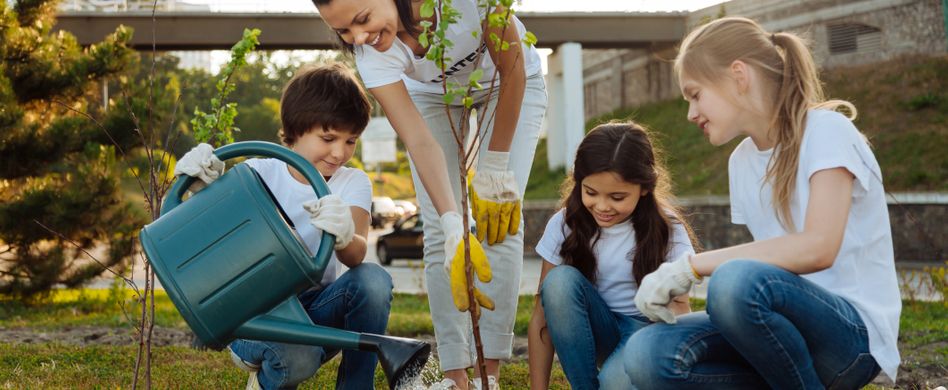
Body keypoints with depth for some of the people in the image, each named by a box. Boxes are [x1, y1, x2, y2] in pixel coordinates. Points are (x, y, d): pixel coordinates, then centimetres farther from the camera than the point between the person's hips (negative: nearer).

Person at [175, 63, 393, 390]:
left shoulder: (353, 183, -2)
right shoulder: (259, 174, -7)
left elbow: (356, 256, -21)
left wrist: (345, 237, -46)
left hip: (314, 311, 3)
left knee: (373, 279, -28)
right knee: (298, 356, -36)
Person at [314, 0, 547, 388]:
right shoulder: (371, 54, -33)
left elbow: (513, 68, -27)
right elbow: (420, 143, -37)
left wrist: (496, 167, -24)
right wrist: (452, 222, -49)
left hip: (508, 85, -2)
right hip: (429, 95, 2)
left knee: (500, 219, -15)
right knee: (440, 232, -11)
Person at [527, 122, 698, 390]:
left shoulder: (666, 229, -13)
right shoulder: (564, 225, -10)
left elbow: (680, 311, -15)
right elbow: (542, 317, -10)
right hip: (593, 330, 3)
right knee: (561, 280, -28)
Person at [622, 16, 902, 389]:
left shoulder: (825, 131, -10)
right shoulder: (741, 161, 12)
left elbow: (817, 248, -24)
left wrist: (690, 265, -23)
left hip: (854, 333, -6)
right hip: (788, 323, 6)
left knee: (738, 280, -37)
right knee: (646, 355, -21)